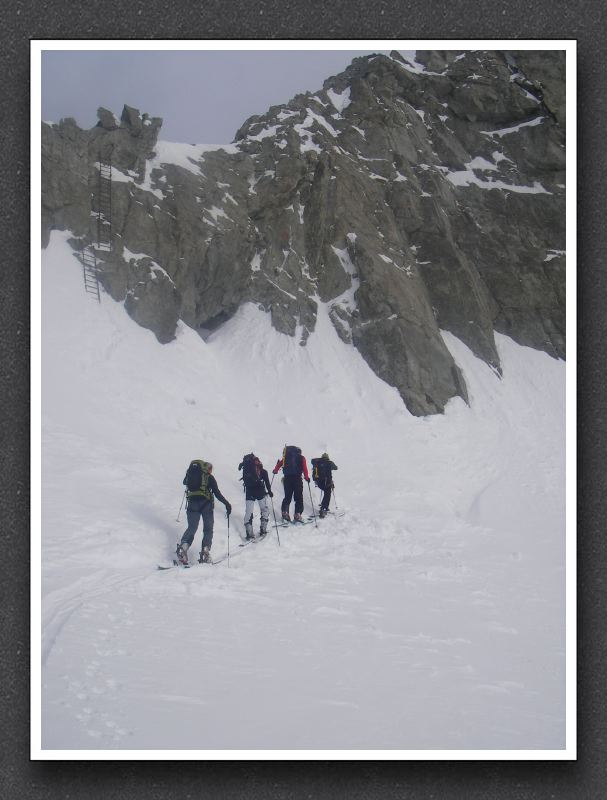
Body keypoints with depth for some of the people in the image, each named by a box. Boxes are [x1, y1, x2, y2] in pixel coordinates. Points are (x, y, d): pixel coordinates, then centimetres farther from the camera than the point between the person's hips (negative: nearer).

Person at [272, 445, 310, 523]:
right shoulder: (301, 458, 11)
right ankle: (297, 514, -8)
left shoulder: (286, 457, 15)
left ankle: (285, 512, -3)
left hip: (287, 478, 2)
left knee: (287, 497, 12)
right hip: (297, 478, -2)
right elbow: (304, 468, -1)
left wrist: (275, 471, 24)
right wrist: (307, 477, 3)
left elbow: (279, 463, 10)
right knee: (299, 498, 3)